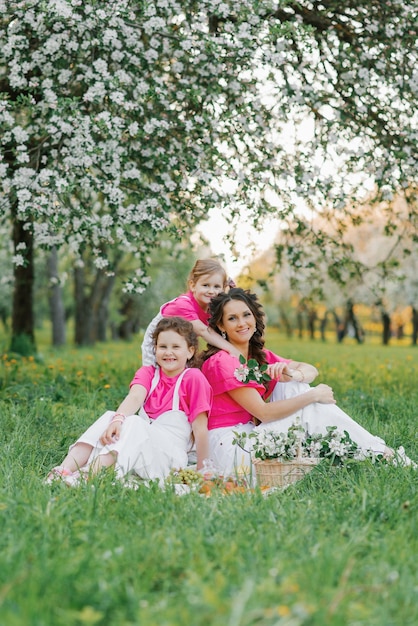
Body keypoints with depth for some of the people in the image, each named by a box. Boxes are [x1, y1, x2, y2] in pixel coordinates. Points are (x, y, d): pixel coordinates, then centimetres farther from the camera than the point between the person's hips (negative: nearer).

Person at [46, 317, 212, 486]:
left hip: (170, 457, -5)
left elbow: (200, 427, -7)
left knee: (133, 423, -30)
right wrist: (118, 418, -33)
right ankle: (63, 471, -36)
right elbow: (135, 396, -12)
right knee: (109, 417, -19)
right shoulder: (147, 372, 9)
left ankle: (88, 475, -51)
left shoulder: (193, 378, -4)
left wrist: (202, 471, -9)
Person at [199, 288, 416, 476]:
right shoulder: (221, 362, -15)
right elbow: (263, 412, -19)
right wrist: (313, 395, -15)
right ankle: (376, 452, -2)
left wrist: (294, 375, -14)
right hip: (229, 446, -7)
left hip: (250, 435, 7)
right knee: (307, 408, -12)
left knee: (294, 388, -5)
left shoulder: (259, 356, 11)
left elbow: (311, 370, 11)